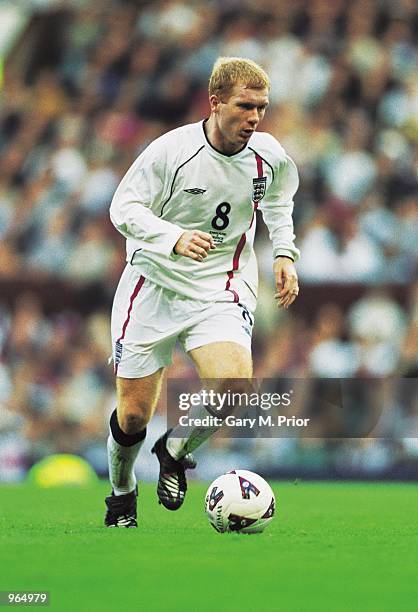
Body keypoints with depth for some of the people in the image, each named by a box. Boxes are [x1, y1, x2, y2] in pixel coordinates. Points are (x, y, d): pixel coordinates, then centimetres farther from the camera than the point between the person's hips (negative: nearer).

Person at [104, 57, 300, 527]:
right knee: (133, 416, 2)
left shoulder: (269, 156, -4)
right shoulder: (170, 150, -17)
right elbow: (124, 208, -13)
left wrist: (284, 254, 6)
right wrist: (175, 238, -30)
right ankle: (122, 495, 34)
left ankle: (176, 452, 5)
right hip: (153, 286, -2)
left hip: (221, 291, 2)